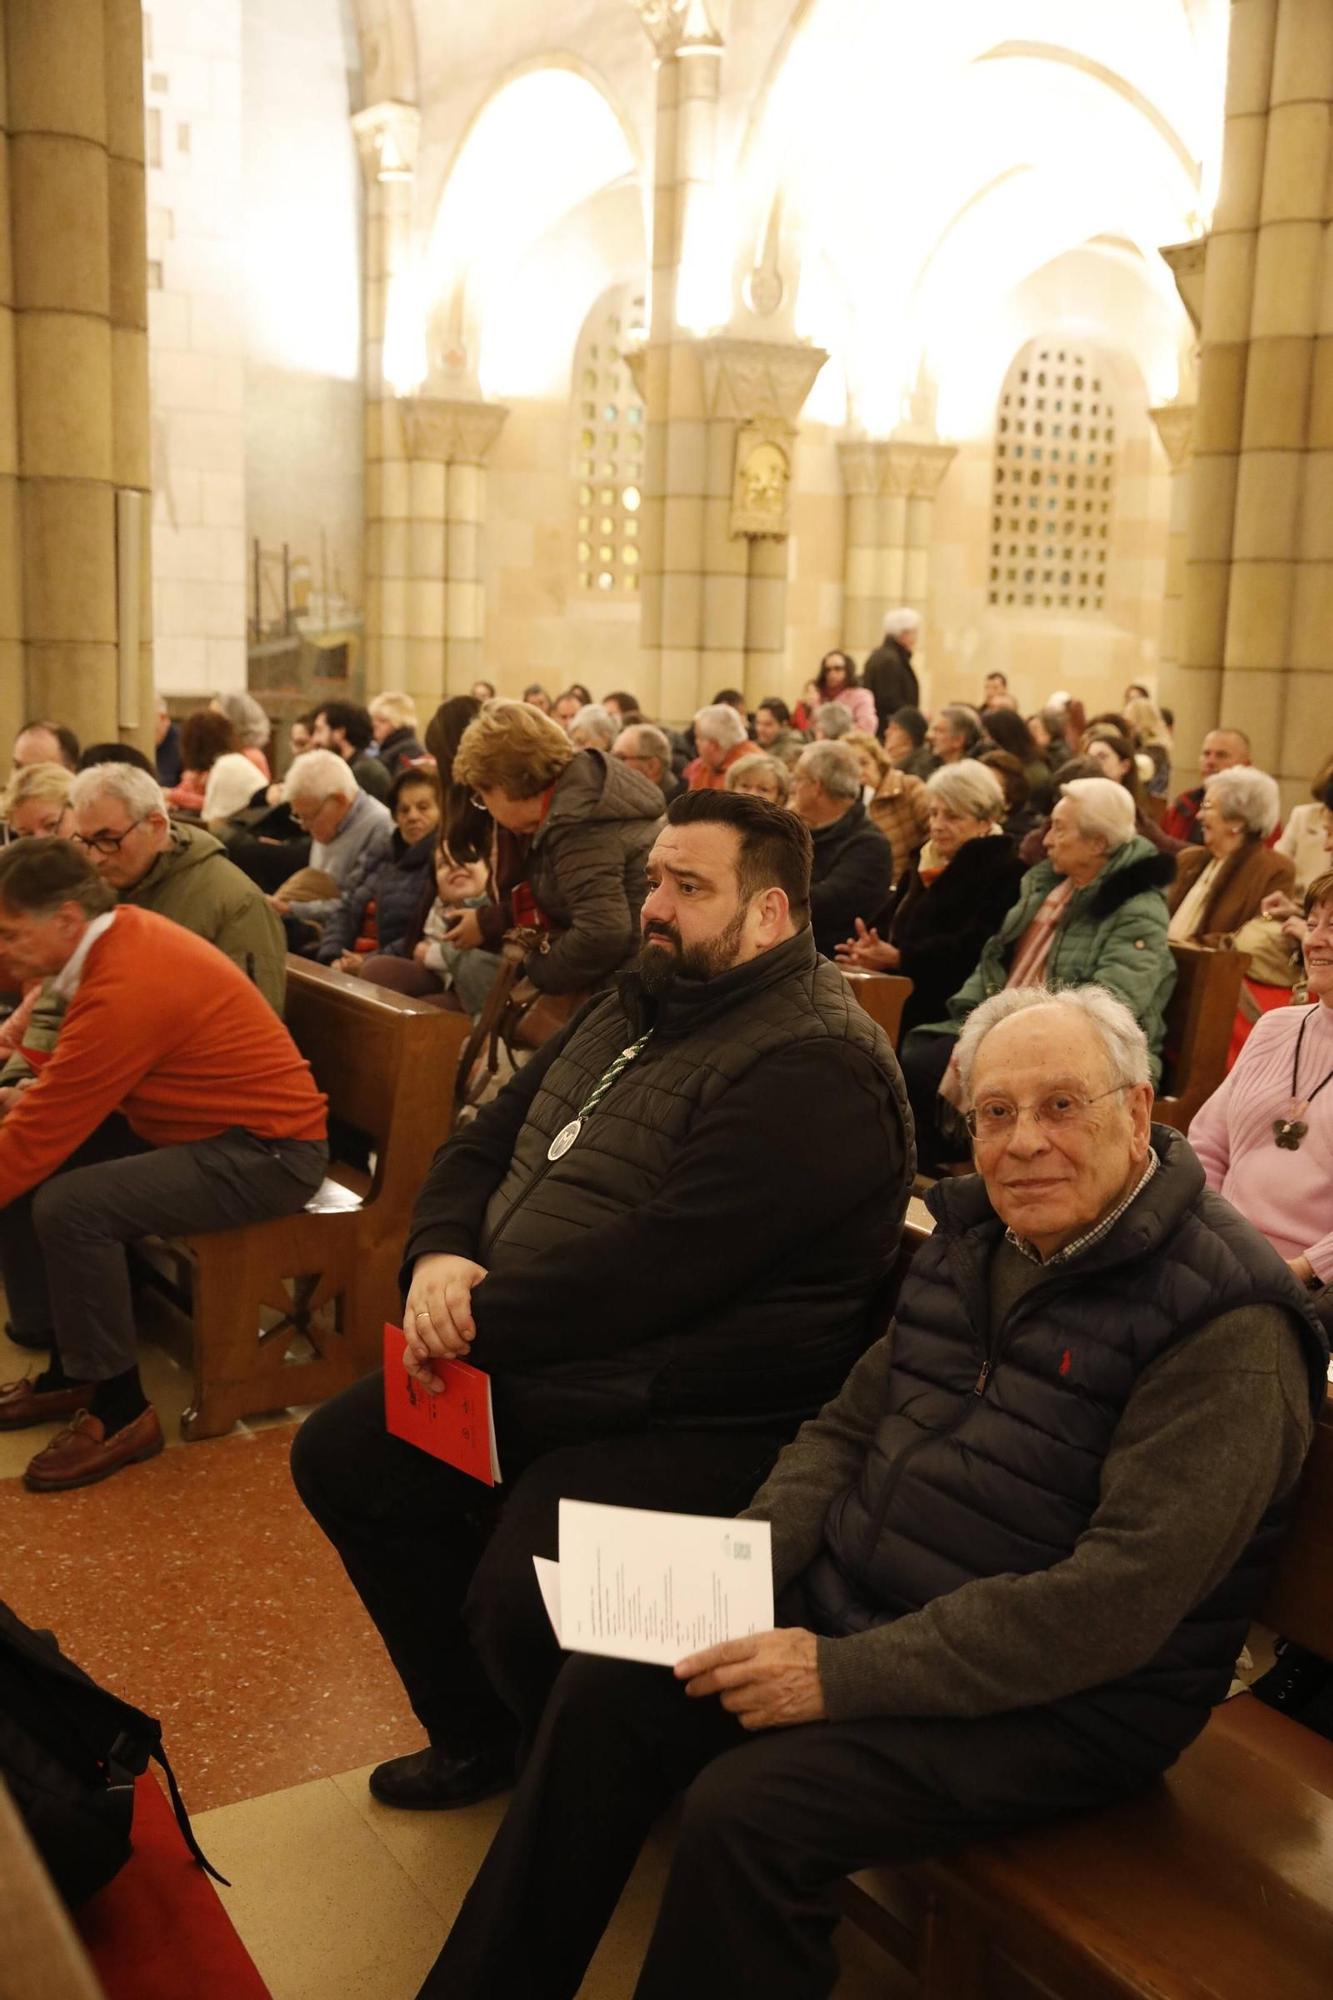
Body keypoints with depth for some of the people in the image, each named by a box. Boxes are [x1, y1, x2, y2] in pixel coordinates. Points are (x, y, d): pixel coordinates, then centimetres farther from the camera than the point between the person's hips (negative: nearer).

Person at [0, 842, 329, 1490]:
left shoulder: (124, 989, -28)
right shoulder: (120, 934, -1)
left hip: (266, 1152, -10)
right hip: (205, 1124, 10)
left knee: (69, 1207, -26)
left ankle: (121, 1410, -7)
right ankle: (68, 1366, 17)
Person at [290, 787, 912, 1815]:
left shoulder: (816, 1071, -20)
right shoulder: (637, 1006, 11)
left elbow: (657, 1264, -27)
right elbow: (483, 1143, 13)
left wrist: (481, 1319, -17)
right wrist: (440, 1253, -8)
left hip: (688, 1422, -10)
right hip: (526, 1367, 10)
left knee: (521, 1598, -28)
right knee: (339, 1457, 10)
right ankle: (477, 1735, 25)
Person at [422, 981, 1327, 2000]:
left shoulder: (1226, 1323, -20)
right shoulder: (971, 1238, 5)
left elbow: (1118, 1602, -25)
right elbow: (849, 1428, 12)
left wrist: (844, 1676, -25)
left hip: (1060, 1699, -7)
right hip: (850, 1605, 7)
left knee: (745, 1810, -25)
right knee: (605, 1695, -3)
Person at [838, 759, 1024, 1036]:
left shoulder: (1002, 870, -2)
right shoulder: (924, 862, 24)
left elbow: (973, 945, -16)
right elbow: (887, 923, 17)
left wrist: (899, 958, -22)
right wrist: (866, 948, -7)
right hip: (896, 994, 8)